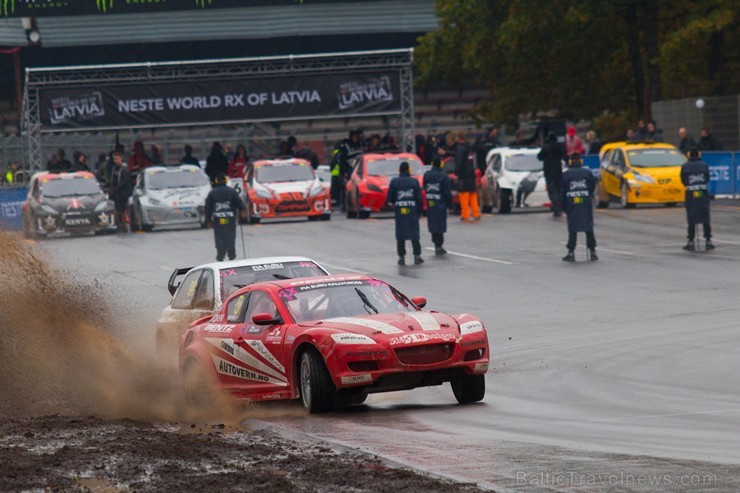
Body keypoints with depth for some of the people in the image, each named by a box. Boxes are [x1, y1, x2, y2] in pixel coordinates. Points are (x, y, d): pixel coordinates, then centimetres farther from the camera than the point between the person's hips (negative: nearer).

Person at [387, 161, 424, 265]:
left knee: (400, 235, 5)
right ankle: (417, 256, 9)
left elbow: (389, 198, -4)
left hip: (399, 211, 0)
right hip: (412, 211, 0)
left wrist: (392, 203, 18)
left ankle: (401, 257, 4)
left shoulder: (394, 182, -5)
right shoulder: (414, 181, -4)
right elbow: (419, 198, -2)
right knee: (414, 234, 8)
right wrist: (419, 212, 6)